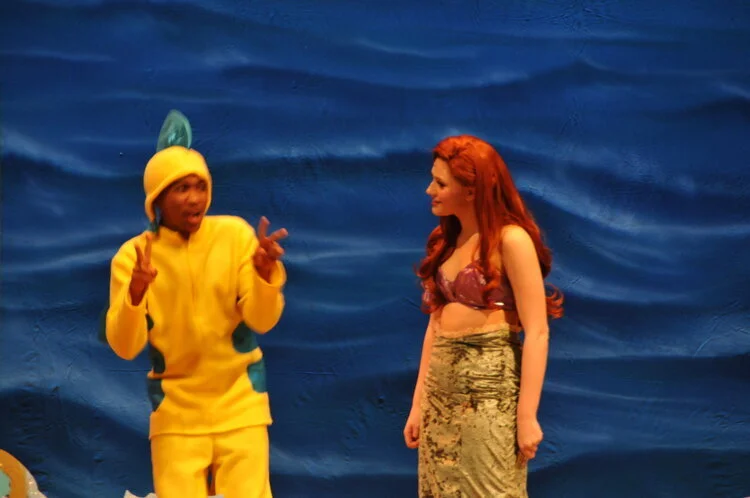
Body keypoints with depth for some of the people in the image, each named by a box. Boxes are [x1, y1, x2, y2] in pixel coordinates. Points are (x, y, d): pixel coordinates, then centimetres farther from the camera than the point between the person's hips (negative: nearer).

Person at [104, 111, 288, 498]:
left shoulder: (235, 234, -7)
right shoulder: (133, 256, -7)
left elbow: (262, 320, -11)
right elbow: (124, 347, -14)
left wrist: (265, 273, -30)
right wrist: (135, 295, -32)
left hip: (239, 403, 0)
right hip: (177, 410, 0)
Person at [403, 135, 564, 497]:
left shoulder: (511, 239, -10)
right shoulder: (446, 240, 11)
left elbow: (536, 332, -13)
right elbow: (436, 322, 13)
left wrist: (527, 416, -18)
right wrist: (418, 403, 10)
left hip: (491, 386, -7)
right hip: (441, 385, 7)